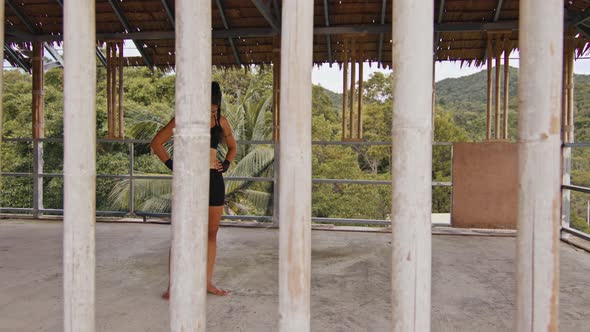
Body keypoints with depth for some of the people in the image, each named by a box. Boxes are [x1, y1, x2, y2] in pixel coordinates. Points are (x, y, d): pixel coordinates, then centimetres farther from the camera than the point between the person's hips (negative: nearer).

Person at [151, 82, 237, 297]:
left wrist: (226, 164, 9)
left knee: (212, 233, 8)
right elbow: (156, 143, -1)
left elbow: (232, 146, 26)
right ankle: (172, 285, 2)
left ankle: (207, 282, 18)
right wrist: (172, 165, -8)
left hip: (214, 180, 5)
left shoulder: (221, 121, 10)